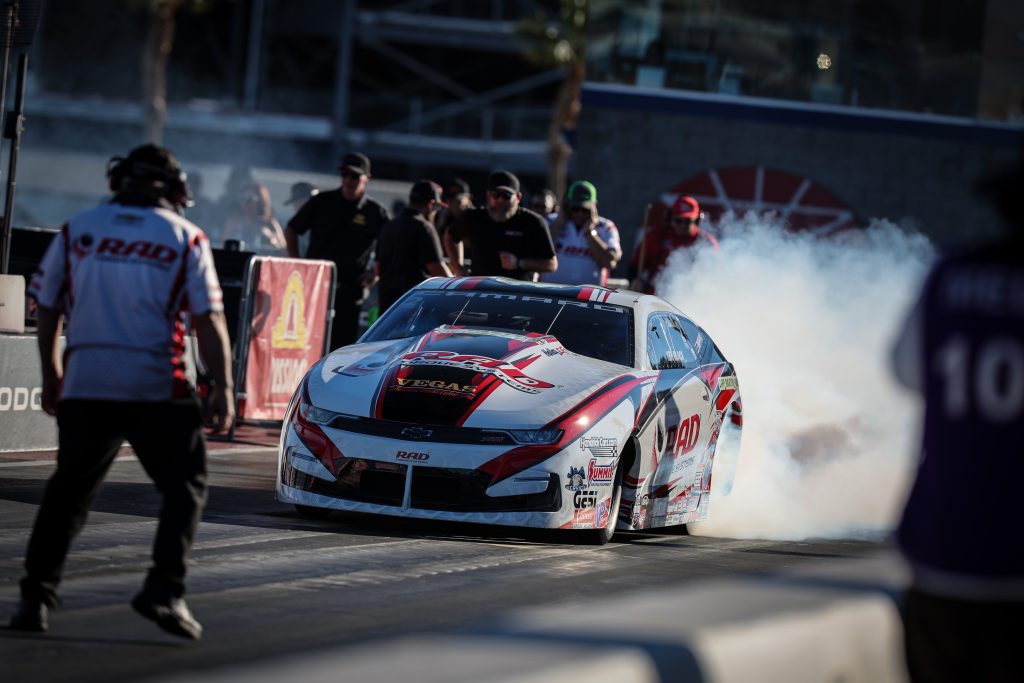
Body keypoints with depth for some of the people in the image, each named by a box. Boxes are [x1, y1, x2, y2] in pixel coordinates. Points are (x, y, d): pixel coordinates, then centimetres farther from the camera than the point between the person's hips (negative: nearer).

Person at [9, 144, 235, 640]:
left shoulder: (78, 230, 9)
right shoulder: (185, 238, 2)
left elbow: (47, 311, 13)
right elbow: (208, 322, -4)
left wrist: (51, 377, 24)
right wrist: (223, 388, 0)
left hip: (84, 387, 3)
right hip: (157, 388, -3)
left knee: (68, 490, 13)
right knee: (184, 486, 9)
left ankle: (35, 597, 6)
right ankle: (164, 589, -5)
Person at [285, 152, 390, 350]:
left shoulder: (375, 212, 1)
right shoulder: (322, 202, 6)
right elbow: (291, 231, 14)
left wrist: (375, 274, -3)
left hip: (349, 290, -1)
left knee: (342, 342, 0)